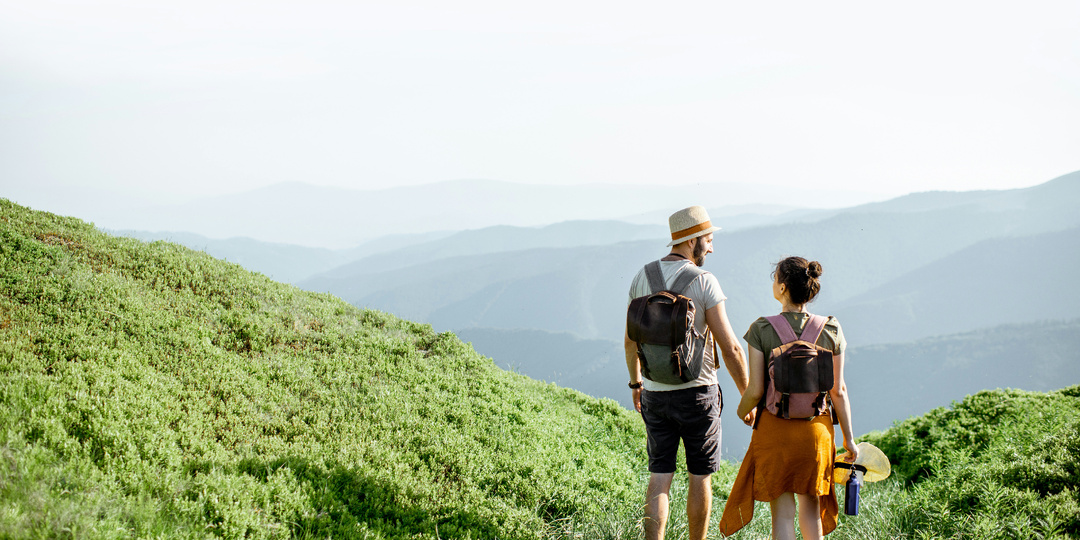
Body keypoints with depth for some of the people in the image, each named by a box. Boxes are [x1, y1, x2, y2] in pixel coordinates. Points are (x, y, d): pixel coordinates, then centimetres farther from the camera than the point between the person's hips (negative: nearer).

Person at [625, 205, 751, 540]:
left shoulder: (642, 278, 2)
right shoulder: (704, 282, -13)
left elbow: (630, 340, 11)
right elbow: (730, 347, -14)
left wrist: (635, 382, 26)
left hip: (655, 394, 4)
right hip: (696, 392, -4)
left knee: (659, 477, 6)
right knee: (700, 477, 10)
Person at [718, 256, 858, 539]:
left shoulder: (762, 330, -11)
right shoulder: (830, 330, -4)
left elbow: (755, 390, -12)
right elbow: (838, 391, -1)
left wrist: (743, 410, 10)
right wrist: (848, 439, 8)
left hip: (774, 427, -2)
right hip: (817, 429, 2)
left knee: (782, 512, 4)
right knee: (810, 505, 21)